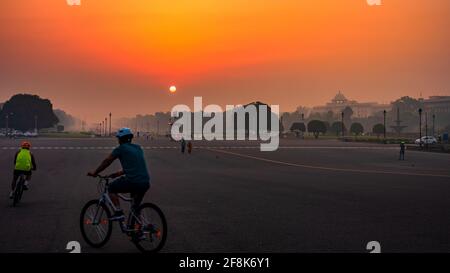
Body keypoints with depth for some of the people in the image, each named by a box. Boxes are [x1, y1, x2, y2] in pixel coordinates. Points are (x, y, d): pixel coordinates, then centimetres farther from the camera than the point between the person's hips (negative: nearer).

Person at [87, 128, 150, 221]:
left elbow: (106, 162, 8)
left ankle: (118, 212, 6)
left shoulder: (121, 148, 2)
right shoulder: (138, 148, 21)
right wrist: (119, 173, 36)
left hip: (132, 181, -6)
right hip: (146, 183, 7)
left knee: (111, 188, 15)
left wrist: (95, 173, 20)